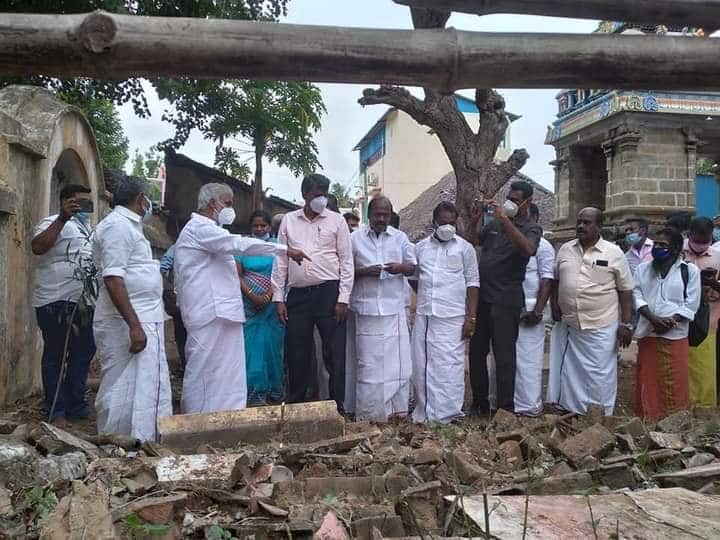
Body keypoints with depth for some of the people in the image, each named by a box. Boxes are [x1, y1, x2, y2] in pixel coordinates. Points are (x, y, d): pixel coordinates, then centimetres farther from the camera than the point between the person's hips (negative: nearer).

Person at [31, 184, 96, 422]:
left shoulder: (88, 228, 19)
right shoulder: (54, 223, -9)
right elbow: (37, 247, -29)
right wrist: (62, 218, -35)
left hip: (83, 303, 9)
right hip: (57, 303, -9)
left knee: (83, 354, 14)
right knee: (55, 357, 1)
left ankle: (76, 406, 26)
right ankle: (56, 412, 10)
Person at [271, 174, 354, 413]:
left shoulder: (336, 221, 4)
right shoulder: (289, 220, 9)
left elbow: (346, 261, 1)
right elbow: (280, 261, 9)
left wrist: (343, 299, -6)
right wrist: (278, 298, 3)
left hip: (328, 292, -2)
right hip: (297, 294, 2)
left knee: (334, 353, 1)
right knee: (296, 353, 8)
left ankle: (337, 405, 12)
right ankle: (295, 404, 22)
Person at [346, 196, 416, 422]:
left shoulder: (400, 237, 9)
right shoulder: (355, 238, 5)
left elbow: (413, 267, 12)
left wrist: (400, 267, -10)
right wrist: (364, 271, -13)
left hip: (394, 307, 2)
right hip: (366, 307, -1)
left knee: (396, 358, 3)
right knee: (368, 360, 2)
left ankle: (396, 406, 15)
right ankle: (370, 411, 10)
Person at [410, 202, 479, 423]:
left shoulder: (465, 248, 4)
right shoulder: (420, 247, 11)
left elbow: (472, 283, 2)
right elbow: (414, 277, 20)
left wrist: (470, 317, -5)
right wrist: (425, 297, 8)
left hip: (452, 317, -3)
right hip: (423, 316, 3)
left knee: (450, 366, -4)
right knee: (421, 365, 6)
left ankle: (447, 414, 4)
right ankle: (424, 412, 17)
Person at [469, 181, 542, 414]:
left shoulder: (531, 228, -1)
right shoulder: (494, 223, 14)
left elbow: (527, 249, -22)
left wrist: (505, 218, -25)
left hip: (505, 300, -6)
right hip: (482, 296, 6)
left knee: (504, 355, -3)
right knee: (476, 351, 11)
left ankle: (505, 408, 6)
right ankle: (479, 402, 24)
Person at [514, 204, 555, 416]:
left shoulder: (542, 246, -3)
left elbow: (547, 280, -10)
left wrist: (538, 310, -16)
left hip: (528, 311, -6)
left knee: (528, 359, -1)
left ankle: (529, 405, 7)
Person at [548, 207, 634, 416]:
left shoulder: (614, 253, -2)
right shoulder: (565, 249, 8)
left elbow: (625, 291, -1)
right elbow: (555, 280, 18)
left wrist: (626, 324, -5)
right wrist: (554, 303, 4)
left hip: (601, 328, -4)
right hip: (567, 326, 4)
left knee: (600, 377, 3)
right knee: (567, 374, 13)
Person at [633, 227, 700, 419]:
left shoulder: (690, 270, -2)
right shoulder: (643, 268, 6)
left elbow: (691, 304, -5)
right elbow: (637, 295, -1)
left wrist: (670, 321, -17)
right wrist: (653, 318, -16)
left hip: (675, 336, -3)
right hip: (647, 334, 3)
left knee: (674, 383, 3)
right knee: (647, 381, 8)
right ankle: (646, 421, 21)